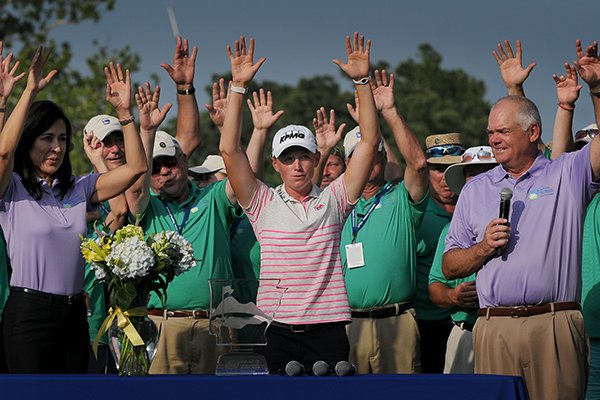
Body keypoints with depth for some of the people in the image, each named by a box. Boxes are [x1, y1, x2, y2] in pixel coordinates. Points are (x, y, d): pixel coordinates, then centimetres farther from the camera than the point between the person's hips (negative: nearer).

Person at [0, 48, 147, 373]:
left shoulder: (79, 189, 12)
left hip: (73, 313, 5)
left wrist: (123, 111, -3)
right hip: (29, 313, -5)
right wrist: (30, 91, -22)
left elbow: (136, 167, 6)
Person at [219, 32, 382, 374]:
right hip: (279, 332, 0)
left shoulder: (333, 201, 9)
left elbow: (370, 142, 4)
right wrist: (239, 87, -6)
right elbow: (230, 149, -1)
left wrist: (362, 81, -2)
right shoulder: (264, 203, 7)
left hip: (328, 332, 0)